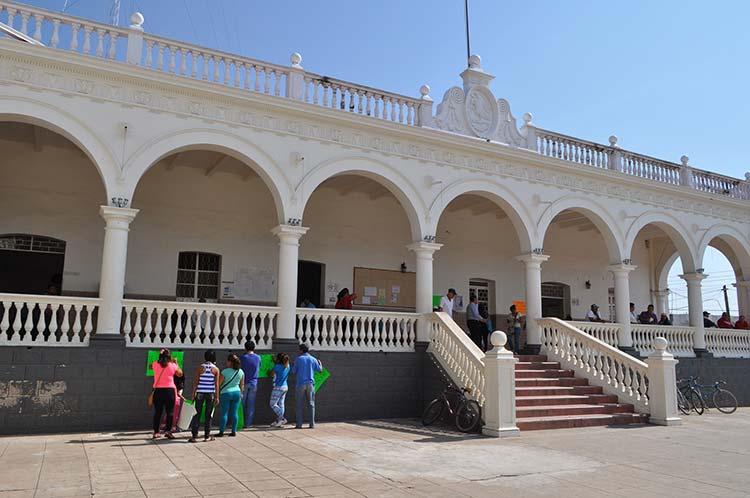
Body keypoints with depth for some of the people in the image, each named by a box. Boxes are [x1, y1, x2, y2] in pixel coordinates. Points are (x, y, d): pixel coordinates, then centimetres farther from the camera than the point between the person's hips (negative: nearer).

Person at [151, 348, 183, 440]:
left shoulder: (155, 364, 0)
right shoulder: (173, 365, -4)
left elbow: (150, 367, 24)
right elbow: (180, 374, 12)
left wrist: (159, 361, 33)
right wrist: (176, 363, 19)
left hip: (158, 390, 2)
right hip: (169, 390, -2)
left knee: (157, 412, 10)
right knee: (170, 411, 5)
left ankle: (155, 432, 13)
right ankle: (168, 431, -2)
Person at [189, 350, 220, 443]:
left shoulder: (200, 367, -2)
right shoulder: (216, 369, -1)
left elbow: (196, 382, -2)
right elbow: (216, 384, -3)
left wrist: (193, 393, 5)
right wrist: (217, 397, 1)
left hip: (200, 393, 0)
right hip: (211, 393, 0)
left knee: (197, 414, 5)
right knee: (208, 415, 9)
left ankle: (194, 436, 4)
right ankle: (207, 436, 14)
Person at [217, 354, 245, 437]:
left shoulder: (225, 371, -13)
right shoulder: (241, 372, 1)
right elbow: (242, 384, 9)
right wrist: (241, 393, 22)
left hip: (226, 393, -4)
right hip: (236, 393, 4)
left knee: (224, 413, 2)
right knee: (234, 412, 8)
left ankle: (221, 432, 6)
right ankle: (234, 431, 12)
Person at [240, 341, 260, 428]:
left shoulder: (243, 357, -8)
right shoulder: (258, 358, 0)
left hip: (244, 383, -2)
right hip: (254, 383, 2)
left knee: (242, 404, 8)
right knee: (251, 405, 6)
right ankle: (248, 424, 8)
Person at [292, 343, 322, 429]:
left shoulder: (298, 359, -4)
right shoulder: (313, 359, 4)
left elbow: (293, 371, 2)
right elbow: (319, 370, 16)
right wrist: (320, 363, 37)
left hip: (300, 384, -2)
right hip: (310, 383, 2)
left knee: (300, 405, 3)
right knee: (311, 404, 6)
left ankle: (299, 424, 2)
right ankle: (312, 424, 2)